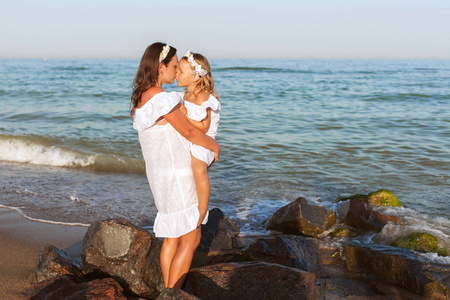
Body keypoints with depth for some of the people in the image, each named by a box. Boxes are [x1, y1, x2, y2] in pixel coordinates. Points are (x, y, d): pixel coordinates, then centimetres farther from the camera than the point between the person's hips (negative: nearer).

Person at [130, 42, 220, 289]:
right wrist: (214, 146, 4)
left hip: (159, 173, 9)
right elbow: (189, 132, -14)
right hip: (175, 176, -9)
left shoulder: (140, 99, 7)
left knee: (172, 236, 16)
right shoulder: (162, 99, -22)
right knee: (191, 239, 0)